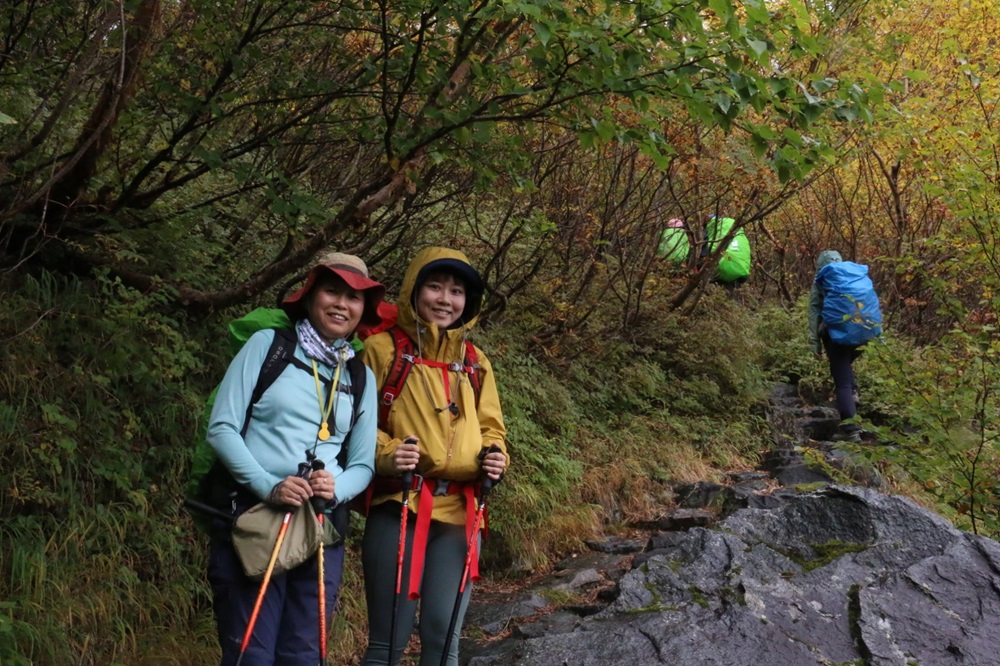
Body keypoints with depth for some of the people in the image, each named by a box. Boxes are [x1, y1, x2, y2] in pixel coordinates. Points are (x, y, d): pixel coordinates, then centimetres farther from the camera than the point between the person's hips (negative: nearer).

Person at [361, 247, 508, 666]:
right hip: (398, 509, -4)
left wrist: (494, 457, -2)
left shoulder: (475, 362, 15)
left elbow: (490, 428, 19)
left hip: (459, 513, 4)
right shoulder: (383, 348, 1)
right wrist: (386, 454, -18)